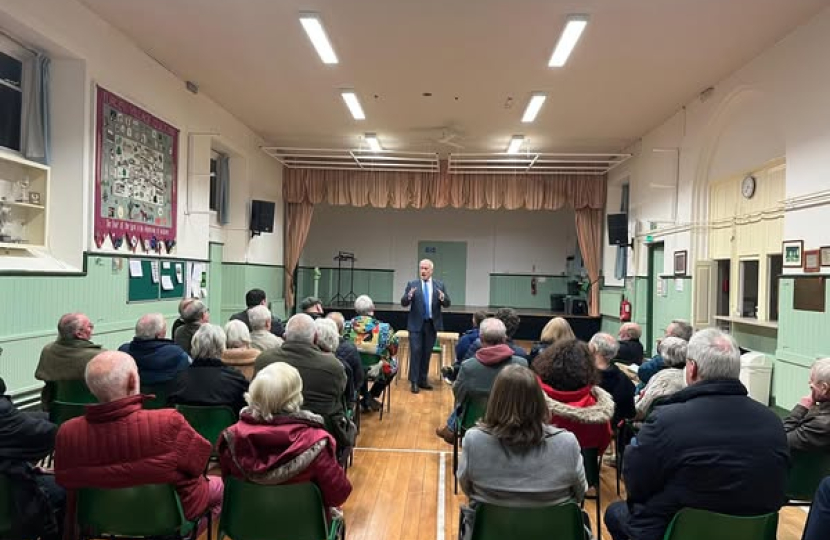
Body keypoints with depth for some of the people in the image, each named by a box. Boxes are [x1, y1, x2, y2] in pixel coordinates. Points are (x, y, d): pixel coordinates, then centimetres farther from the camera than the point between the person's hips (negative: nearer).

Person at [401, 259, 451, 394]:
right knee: (415, 351, -5)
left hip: (432, 324, 2)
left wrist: (443, 298, -22)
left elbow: (447, 304, 0)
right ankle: (414, 382, 2)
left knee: (427, 353, 9)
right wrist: (409, 296, -27)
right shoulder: (412, 285, 0)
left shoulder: (440, 285, 4)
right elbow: (403, 303, -6)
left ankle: (423, 380, 20)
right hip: (416, 324, -2)